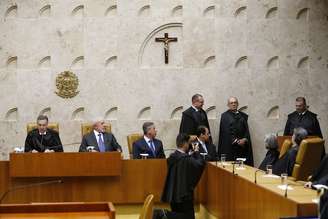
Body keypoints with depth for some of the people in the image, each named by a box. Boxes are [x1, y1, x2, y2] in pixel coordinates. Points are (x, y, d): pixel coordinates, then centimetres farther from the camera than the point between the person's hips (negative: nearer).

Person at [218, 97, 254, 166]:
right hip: (230, 146, -4)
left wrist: (244, 139, -8)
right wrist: (236, 141, -12)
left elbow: (246, 130, 10)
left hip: (243, 145, 4)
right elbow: (226, 131, -5)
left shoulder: (243, 116, 15)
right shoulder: (225, 116, 2)